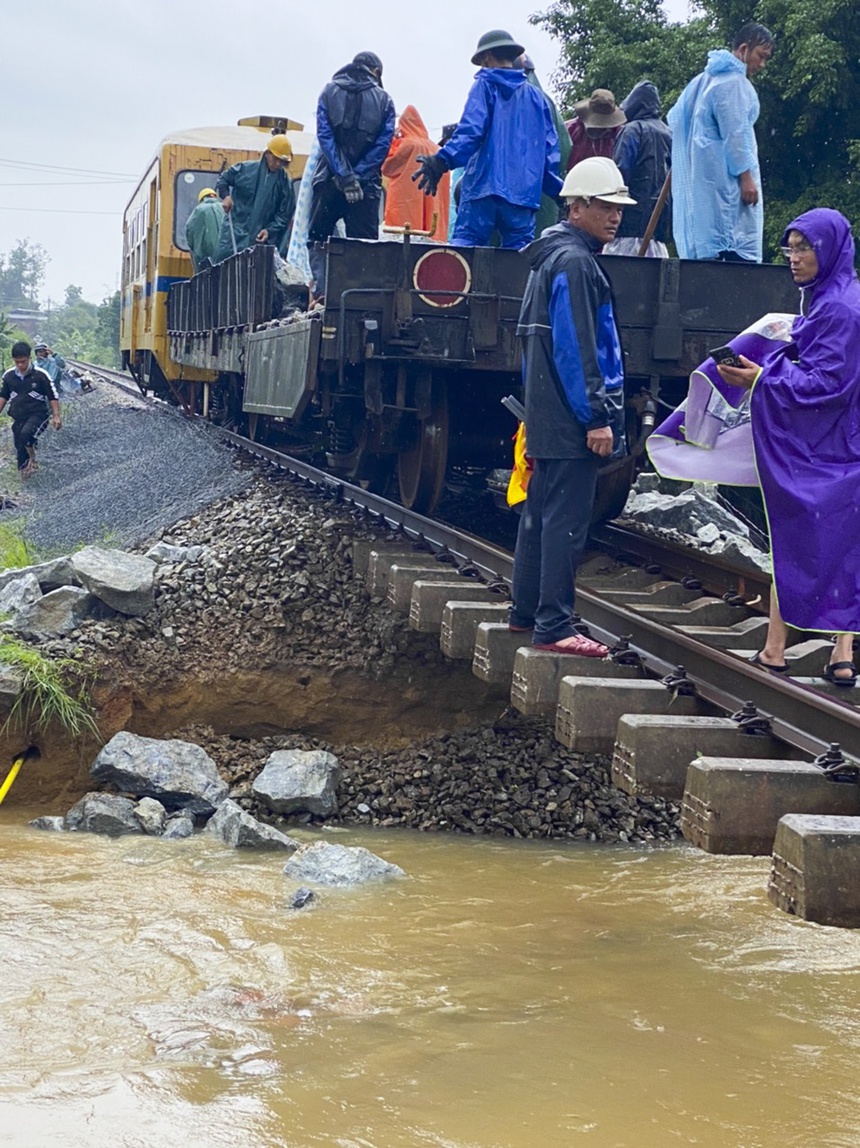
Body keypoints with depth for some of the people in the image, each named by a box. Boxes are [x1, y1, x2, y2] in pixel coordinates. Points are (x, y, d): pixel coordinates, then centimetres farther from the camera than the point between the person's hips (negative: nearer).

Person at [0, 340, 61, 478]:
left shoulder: (40, 375, -11)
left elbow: (53, 397, -4)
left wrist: (56, 416, -10)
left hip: (38, 414, -5)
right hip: (18, 417, 5)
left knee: (25, 433, -33)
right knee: (19, 447, 5)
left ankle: (32, 455, -6)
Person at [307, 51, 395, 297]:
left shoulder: (329, 92, 7)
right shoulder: (384, 100, 6)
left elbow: (325, 136, -6)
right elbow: (383, 143, -6)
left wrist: (344, 176, -11)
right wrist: (357, 175, -8)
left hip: (329, 181, 0)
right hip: (367, 183, 0)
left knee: (317, 239, 9)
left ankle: (322, 291, -7)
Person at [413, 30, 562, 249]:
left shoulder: (485, 85, 5)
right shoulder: (535, 95, 18)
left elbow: (471, 130, -11)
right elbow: (550, 150, 15)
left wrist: (442, 161, -19)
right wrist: (559, 191, 22)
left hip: (484, 185, -4)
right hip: (524, 192, 4)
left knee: (464, 247, -6)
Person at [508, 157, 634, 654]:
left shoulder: (556, 256, 19)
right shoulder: (573, 262, -14)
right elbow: (575, 348, -20)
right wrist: (596, 417, -20)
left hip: (550, 419, 11)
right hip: (571, 422, -11)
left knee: (542, 511, 15)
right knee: (567, 520, -10)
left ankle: (526, 612, 23)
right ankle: (554, 627, -9)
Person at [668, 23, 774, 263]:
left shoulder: (704, 79, 20)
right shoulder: (734, 81, -10)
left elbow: (674, 117, 25)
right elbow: (735, 132, -17)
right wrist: (746, 177, -18)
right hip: (726, 178, -10)